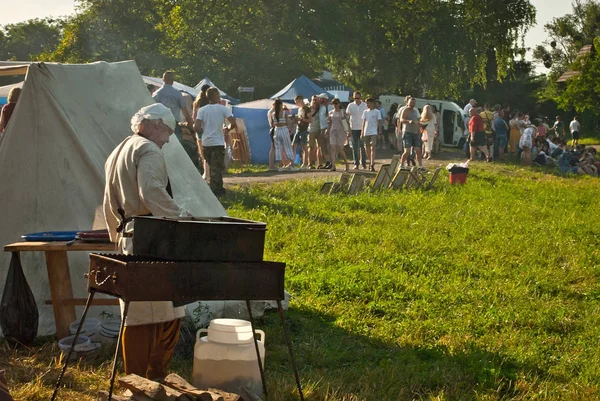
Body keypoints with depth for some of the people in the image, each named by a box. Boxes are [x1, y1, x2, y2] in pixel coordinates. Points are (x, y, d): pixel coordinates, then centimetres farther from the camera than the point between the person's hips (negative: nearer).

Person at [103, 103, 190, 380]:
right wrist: (184, 218, -21)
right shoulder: (148, 151, -8)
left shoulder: (118, 153, 23)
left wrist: (117, 238, 32)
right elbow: (152, 193, -24)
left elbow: (109, 205, 27)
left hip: (127, 240, 10)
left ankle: (136, 379, 18)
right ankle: (148, 382, -2)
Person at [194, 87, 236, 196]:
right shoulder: (223, 108, -4)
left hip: (205, 143, 3)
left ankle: (217, 187, 23)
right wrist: (227, 129, 8)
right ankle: (215, 190, -5)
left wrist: (204, 132, 11)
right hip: (218, 142, -3)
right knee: (217, 168, 0)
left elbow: (196, 127, -9)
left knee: (211, 166, 17)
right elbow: (233, 123, -12)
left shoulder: (202, 110, 1)